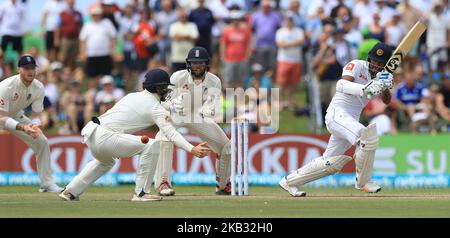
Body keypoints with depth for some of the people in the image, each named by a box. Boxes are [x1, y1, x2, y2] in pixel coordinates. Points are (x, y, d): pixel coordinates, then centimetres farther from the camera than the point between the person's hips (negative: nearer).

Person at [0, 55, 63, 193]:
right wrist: (22, 127, -50)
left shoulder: (38, 88, -17)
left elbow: (36, 115, -12)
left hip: (16, 116, 6)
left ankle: (47, 184, 11)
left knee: (42, 142, 0)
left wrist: (34, 126, -36)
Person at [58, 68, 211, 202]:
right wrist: (192, 149, -19)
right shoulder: (155, 107, -2)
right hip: (104, 138, -9)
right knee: (152, 145, -12)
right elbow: (170, 133, -12)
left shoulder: (132, 96, 22)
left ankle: (71, 192, 37)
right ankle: (141, 193, -9)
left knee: (106, 161, 39)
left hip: (89, 132, 9)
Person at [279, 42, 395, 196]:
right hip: (337, 113, -8)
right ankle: (363, 182, -14)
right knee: (367, 135, -30)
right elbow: (341, 85, -24)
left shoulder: (379, 76, 15)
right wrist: (364, 89, -40)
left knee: (331, 163, 8)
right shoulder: (356, 66, -6)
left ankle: (290, 181, 22)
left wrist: (385, 87, -18)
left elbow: (386, 101, 4)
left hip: (351, 120, 8)